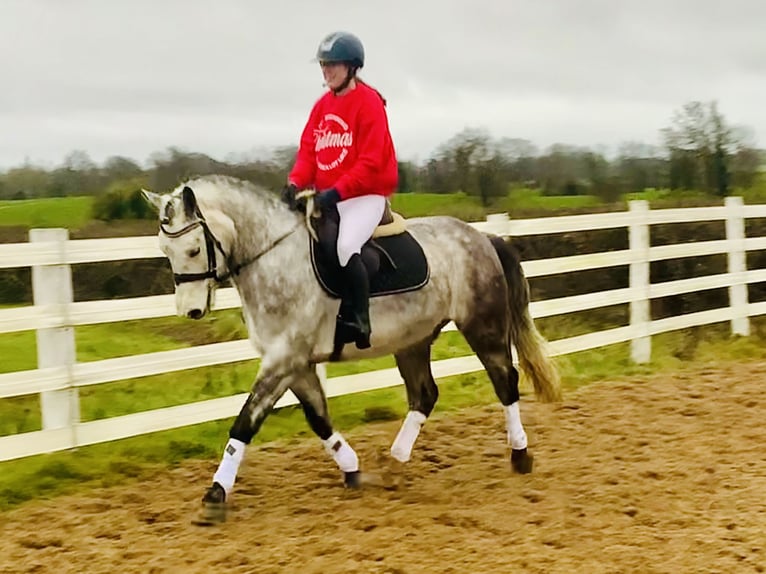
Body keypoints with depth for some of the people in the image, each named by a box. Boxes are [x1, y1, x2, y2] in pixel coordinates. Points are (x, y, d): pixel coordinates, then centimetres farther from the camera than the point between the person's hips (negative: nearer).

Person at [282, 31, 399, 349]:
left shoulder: (368, 102, -10)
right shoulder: (322, 105, 12)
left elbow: (370, 162, -18)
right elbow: (307, 150, 9)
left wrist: (337, 191, -26)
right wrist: (295, 183, -10)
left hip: (365, 195, -8)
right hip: (326, 197, 8)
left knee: (346, 246, -31)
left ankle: (359, 323, -19)